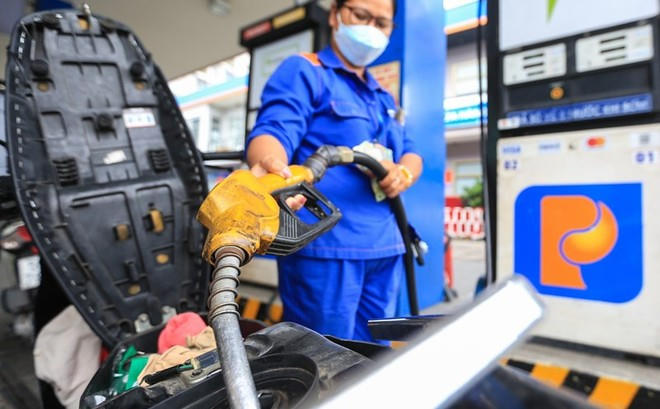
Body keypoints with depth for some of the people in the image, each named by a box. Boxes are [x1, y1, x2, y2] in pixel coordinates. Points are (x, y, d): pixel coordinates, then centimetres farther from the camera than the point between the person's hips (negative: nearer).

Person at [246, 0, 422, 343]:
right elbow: (272, 132, -16)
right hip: (325, 244, -7)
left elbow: (410, 153, 22)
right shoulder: (302, 71, 1)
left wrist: (403, 173, -4)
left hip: (384, 248, 8)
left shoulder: (383, 98, 24)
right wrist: (269, 164, -41)